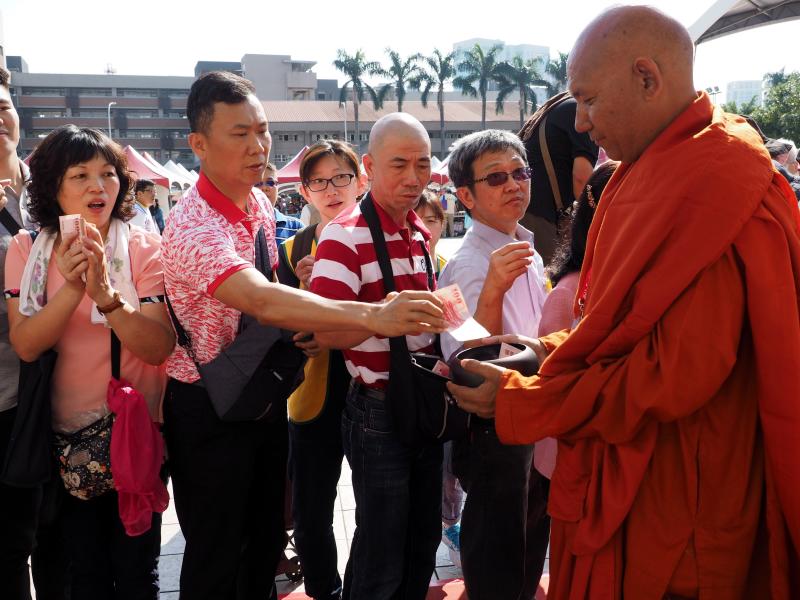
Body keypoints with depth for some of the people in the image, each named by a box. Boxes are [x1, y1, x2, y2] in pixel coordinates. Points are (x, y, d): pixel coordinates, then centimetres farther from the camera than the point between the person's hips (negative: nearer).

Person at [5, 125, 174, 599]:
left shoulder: (145, 248, -10)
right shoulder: (27, 250, -3)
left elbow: (160, 347, -19)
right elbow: (25, 345, -14)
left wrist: (106, 293, -33)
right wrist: (72, 289, -29)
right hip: (64, 434, 2)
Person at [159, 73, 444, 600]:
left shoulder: (261, 204, 2)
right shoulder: (193, 226, -26)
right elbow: (261, 301, -43)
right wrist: (371, 315, -51)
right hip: (207, 408, -7)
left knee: (267, 539, 20)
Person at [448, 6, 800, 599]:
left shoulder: (706, 184, -23)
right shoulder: (661, 170, 9)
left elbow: (675, 377, -26)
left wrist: (518, 400, -17)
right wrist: (553, 350, 5)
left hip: (670, 512, -9)